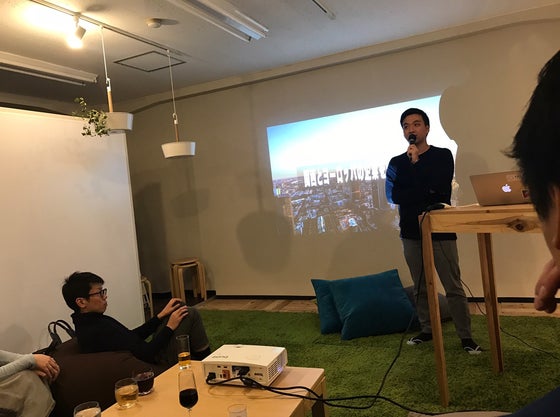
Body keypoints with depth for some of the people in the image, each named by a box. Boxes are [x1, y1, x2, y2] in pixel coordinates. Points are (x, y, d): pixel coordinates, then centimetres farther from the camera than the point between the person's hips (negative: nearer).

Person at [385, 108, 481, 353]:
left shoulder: (443, 156, 2)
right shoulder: (396, 163, 8)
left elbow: (439, 186, -15)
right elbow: (393, 195, -7)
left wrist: (416, 162, -10)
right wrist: (427, 191, -13)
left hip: (440, 231, -3)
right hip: (411, 233, 3)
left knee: (453, 287, -1)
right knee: (421, 287, 11)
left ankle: (465, 336, 10)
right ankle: (426, 330, 24)